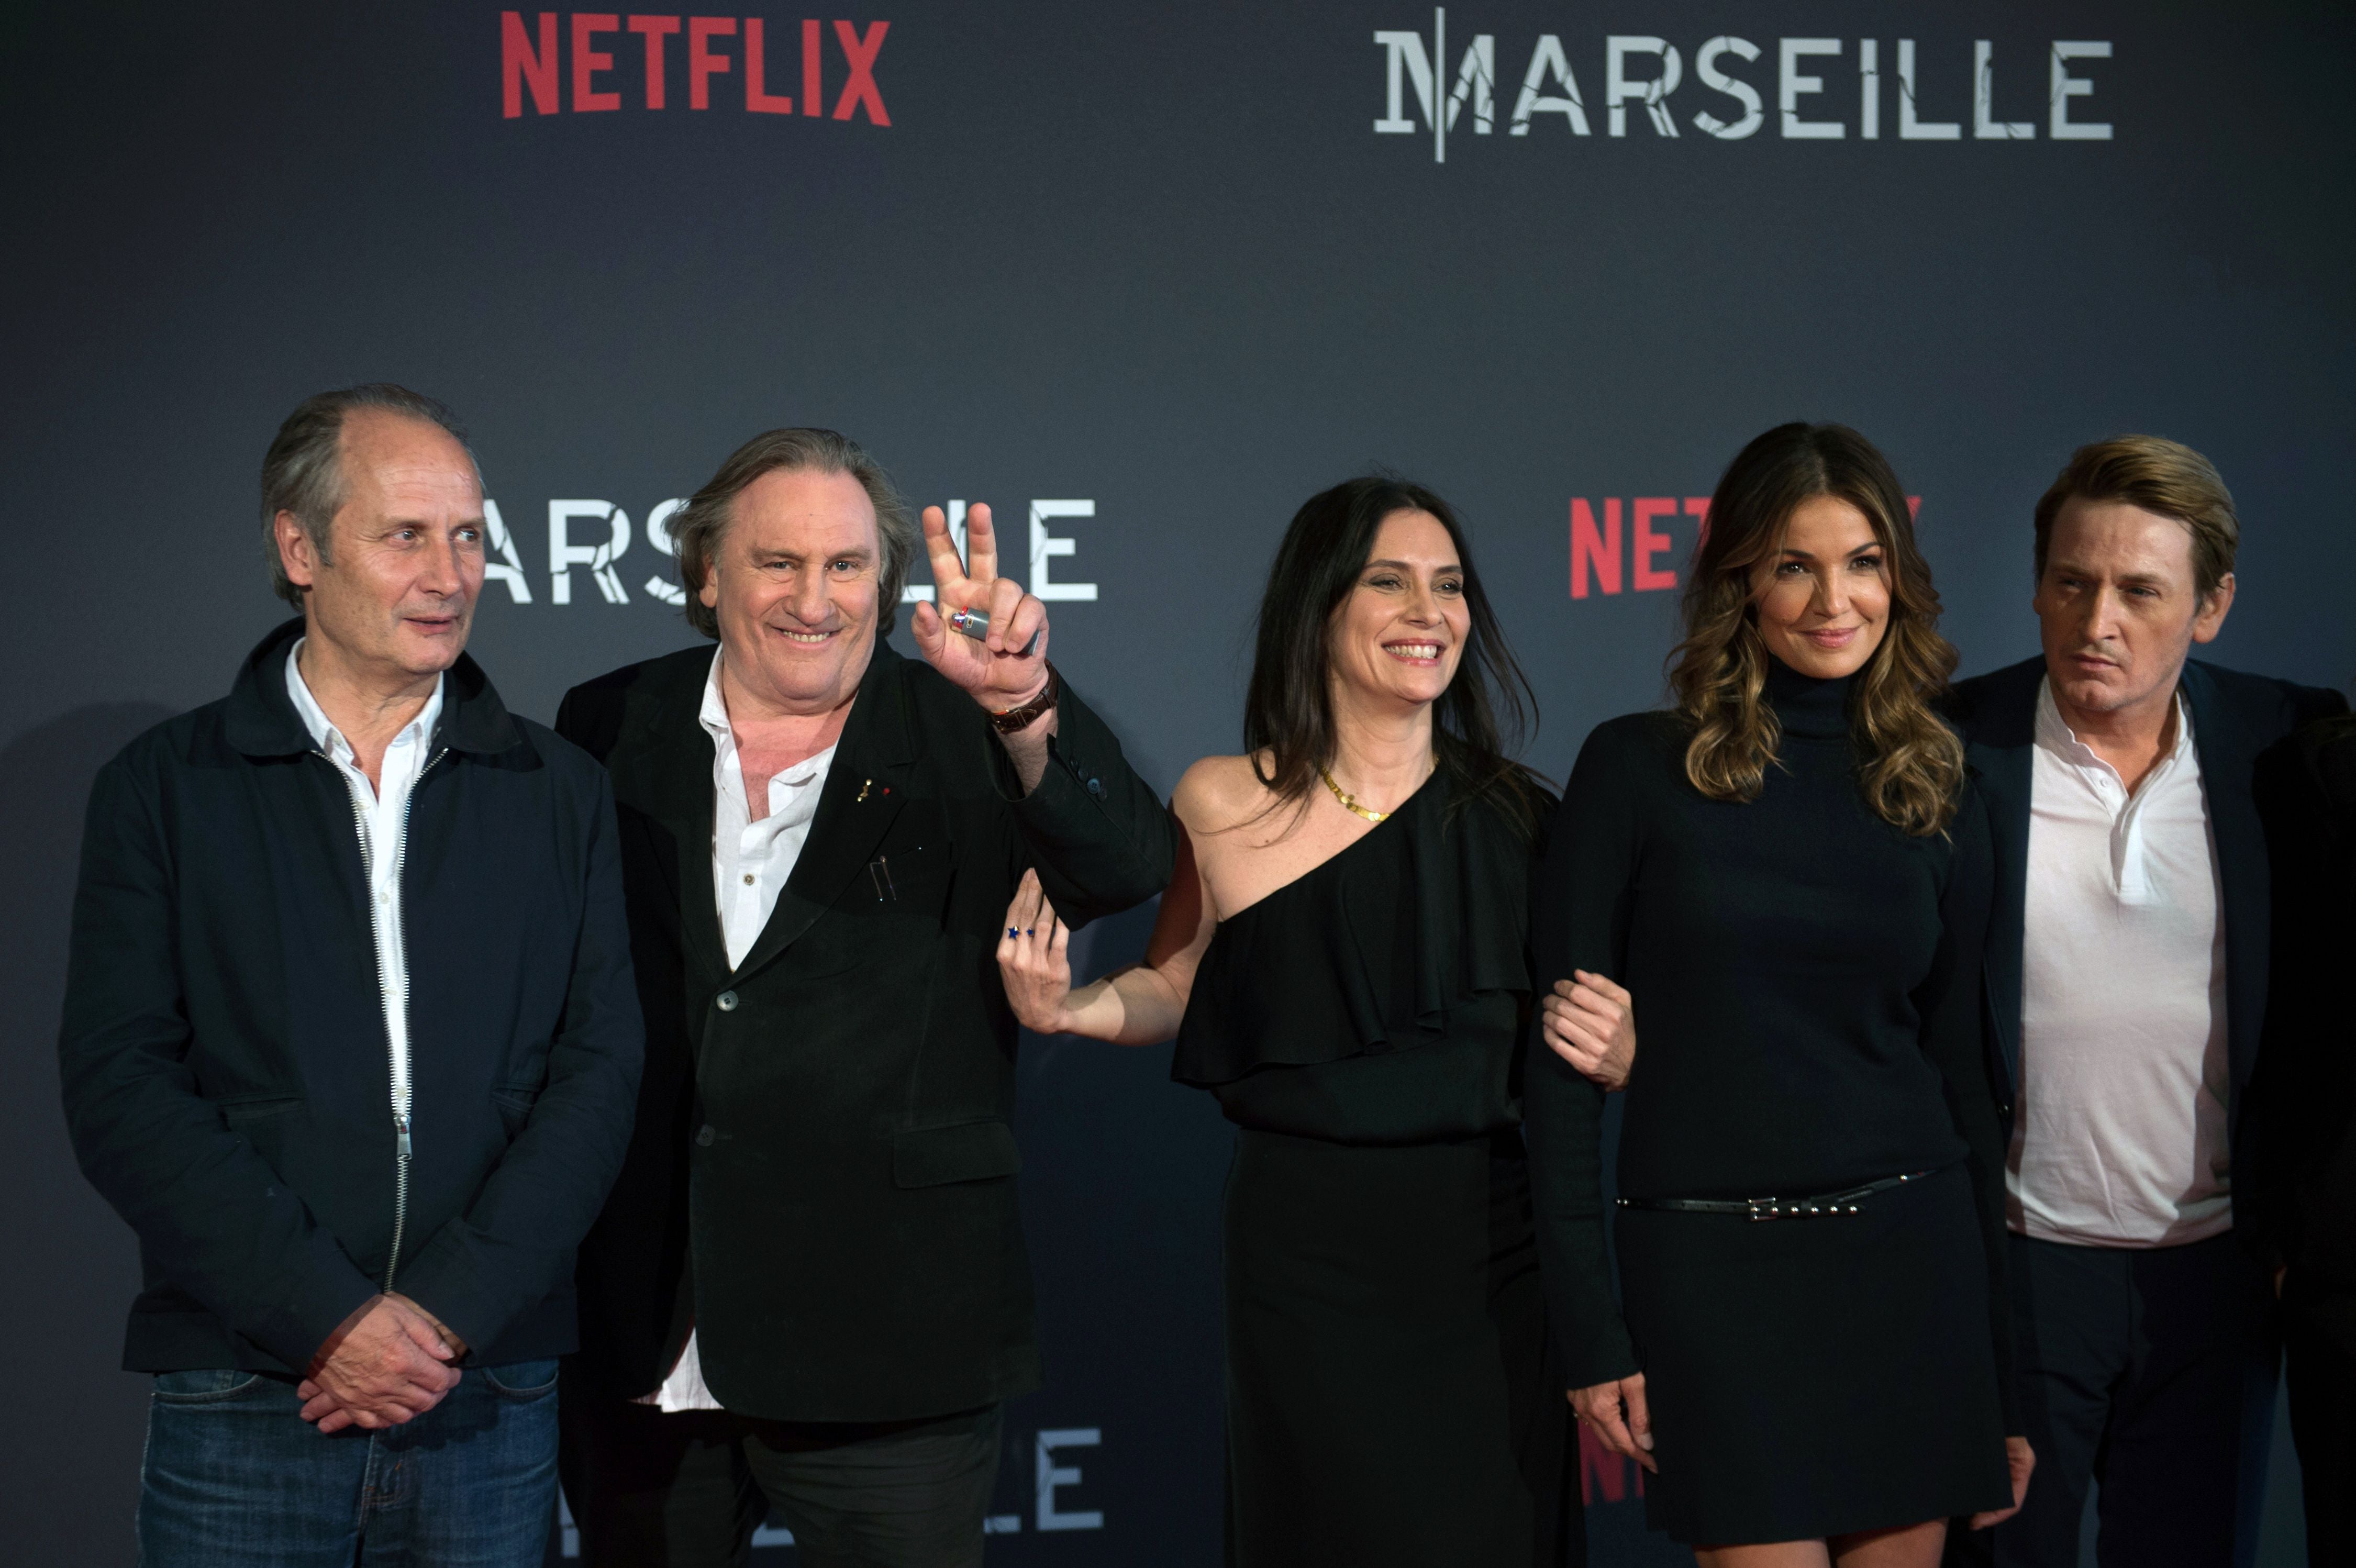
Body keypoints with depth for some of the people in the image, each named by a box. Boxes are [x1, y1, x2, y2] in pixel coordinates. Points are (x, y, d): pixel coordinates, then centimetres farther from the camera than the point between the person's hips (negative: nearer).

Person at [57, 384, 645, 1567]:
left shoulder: (559, 795, 8)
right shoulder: (164, 791, 3)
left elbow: (598, 1069, 1)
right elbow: (120, 1084, -4)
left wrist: (449, 1310, -11)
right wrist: (328, 1316, -13)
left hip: (491, 1405, 1)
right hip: (244, 1411, -1)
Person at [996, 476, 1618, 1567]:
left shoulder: (1516, 818, 2)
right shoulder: (1223, 805, -2)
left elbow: (1582, 1026, 12)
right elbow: (1179, 984, 12)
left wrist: (1606, 1047, -10)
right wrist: (1070, 1007, -7)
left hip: (1495, 1252, 2)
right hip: (1306, 1253, -1)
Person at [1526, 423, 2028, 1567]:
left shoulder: (1938, 796, 8)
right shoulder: (1636, 769, -2)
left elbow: (1962, 1072, 12)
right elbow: (1564, 1054, -3)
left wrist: (2002, 1365, 10)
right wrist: (1591, 1332, -8)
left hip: (1908, 1259, 3)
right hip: (1711, 1271, -3)